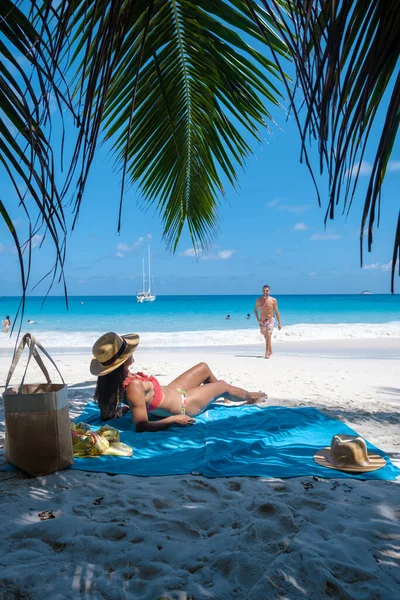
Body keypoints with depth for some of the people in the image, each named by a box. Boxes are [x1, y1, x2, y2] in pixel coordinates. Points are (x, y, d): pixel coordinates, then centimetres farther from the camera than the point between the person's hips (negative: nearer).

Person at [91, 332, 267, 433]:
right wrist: (173, 420, -32)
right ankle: (250, 397, 50)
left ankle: (217, 396, 55)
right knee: (222, 385, 16)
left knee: (204, 367, 25)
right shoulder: (134, 386, -42)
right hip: (182, 405, -7)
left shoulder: (120, 377, -18)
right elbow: (142, 426, -41)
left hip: (171, 392, 8)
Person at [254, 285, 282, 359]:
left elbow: (277, 312, -1)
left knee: (268, 335, -18)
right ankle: (270, 351, 32)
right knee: (266, 336, 15)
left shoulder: (273, 300, -6)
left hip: (270, 320, -3)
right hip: (262, 321, 4)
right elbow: (255, 310, 14)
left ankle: (267, 353, -17)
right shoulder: (259, 300, 0)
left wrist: (279, 323, -2)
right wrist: (258, 320, 2)